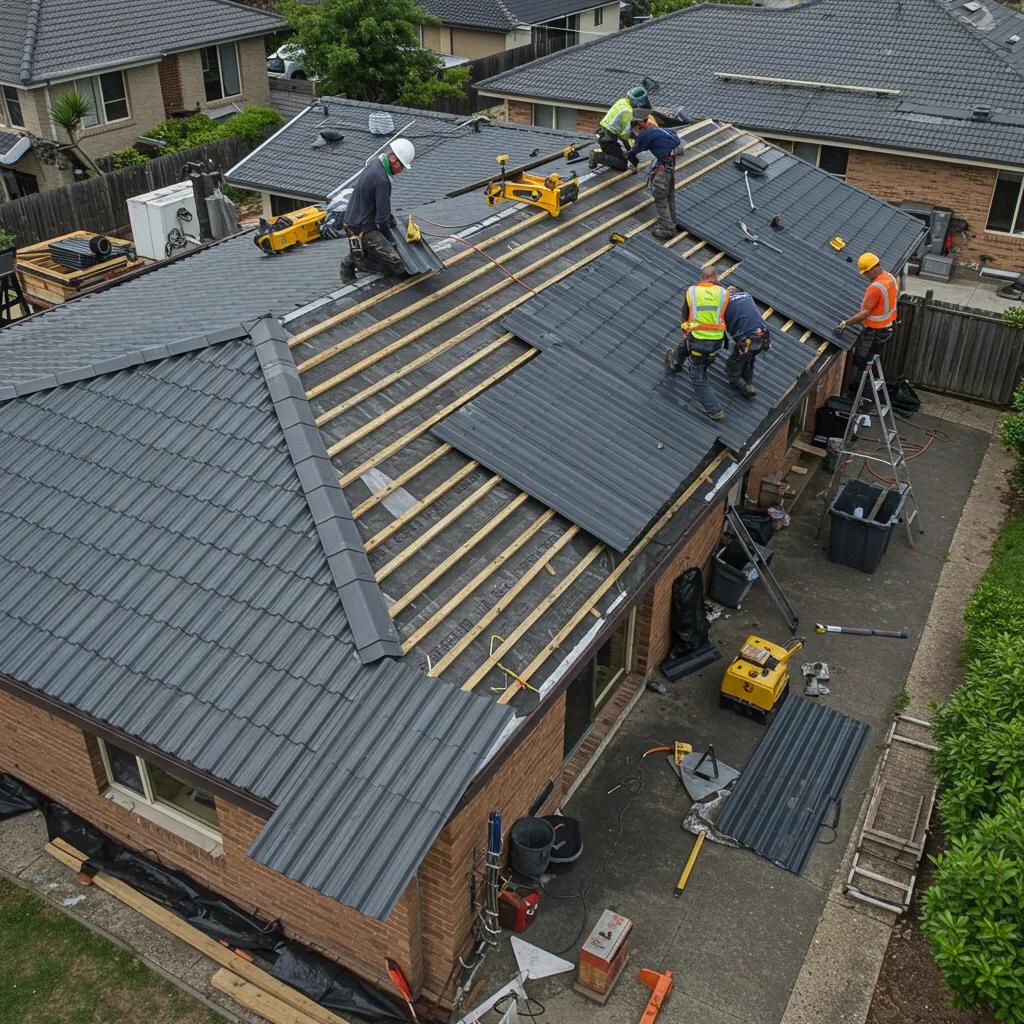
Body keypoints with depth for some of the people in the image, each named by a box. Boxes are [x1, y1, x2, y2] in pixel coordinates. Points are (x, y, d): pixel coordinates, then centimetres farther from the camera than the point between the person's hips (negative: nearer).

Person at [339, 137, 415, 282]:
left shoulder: (376, 161, 3)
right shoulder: (382, 180, -28)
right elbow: (382, 218, -21)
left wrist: (390, 217, 18)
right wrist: (389, 239, -6)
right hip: (363, 230, -10)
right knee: (399, 266, -16)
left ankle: (358, 255, 20)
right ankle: (354, 261, -1)